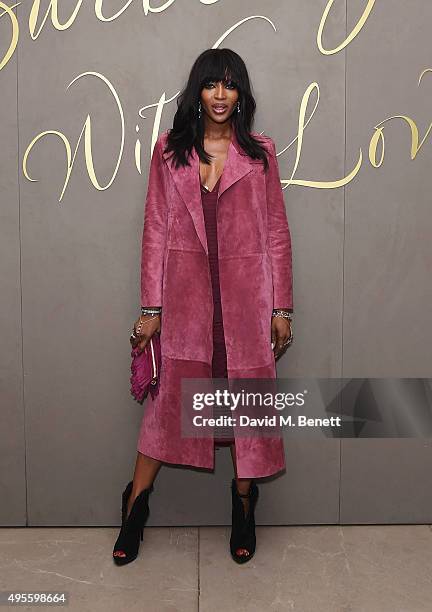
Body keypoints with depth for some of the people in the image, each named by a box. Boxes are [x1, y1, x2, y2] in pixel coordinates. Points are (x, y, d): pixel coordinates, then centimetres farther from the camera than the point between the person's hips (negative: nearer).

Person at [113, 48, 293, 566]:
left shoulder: (260, 152, 5)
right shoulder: (169, 149, 5)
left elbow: (276, 232, 3)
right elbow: (155, 230, 2)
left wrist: (282, 309, 0)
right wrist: (151, 308, -2)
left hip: (245, 298, 1)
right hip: (185, 296, 0)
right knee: (168, 397, 4)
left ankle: (243, 508, 27)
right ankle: (136, 504, 23)